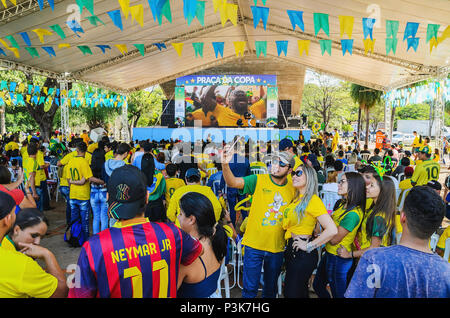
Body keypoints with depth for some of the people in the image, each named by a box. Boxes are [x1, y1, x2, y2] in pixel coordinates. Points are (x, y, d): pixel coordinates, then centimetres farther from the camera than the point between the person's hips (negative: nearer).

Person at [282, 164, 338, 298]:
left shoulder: (313, 200, -18)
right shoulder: (297, 199, 9)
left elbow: (332, 230, -27)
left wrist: (309, 246, -19)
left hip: (303, 255, -8)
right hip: (291, 249, 8)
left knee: (292, 293, 2)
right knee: (301, 291, 21)